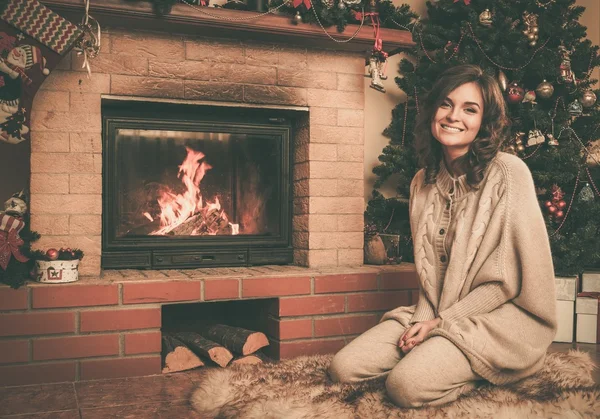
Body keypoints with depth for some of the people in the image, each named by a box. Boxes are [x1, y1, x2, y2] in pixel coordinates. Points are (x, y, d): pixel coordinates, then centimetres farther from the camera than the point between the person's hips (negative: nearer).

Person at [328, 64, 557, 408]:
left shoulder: (508, 174, -12)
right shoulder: (424, 181, 8)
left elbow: (506, 280, -13)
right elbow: (429, 267, 11)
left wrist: (441, 322, -13)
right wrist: (423, 318, -6)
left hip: (500, 316, -6)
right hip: (435, 314, 6)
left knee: (407, 385, -27)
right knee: (344, 368, -10)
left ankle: (480, 377, 0)